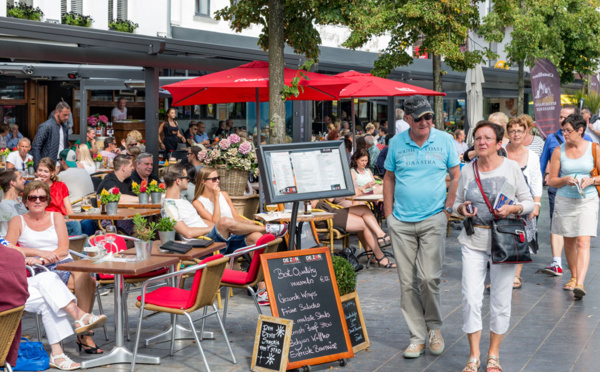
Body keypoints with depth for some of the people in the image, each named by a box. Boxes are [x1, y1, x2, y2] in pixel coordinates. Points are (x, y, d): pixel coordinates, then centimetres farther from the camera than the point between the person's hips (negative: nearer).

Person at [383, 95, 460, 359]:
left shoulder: (444, 141, 1)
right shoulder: (396, 143, 5)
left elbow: (456, 177, 7)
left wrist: (447, 209, -2)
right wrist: (388, 214, 6)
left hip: (433, 220, -2)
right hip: (401, 223, 2)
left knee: (429, 278, -9)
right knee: (408, 282, 4)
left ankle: (434, 327, 16)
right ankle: (417, 337, 14)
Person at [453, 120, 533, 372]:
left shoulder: (511, 167, -2)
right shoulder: (467, 170, 5)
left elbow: (529, 202, 2)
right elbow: (457, 202, 15)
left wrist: (512, 209, -17)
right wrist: (461, 208, -8)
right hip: (473, 240, 2)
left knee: (500, 299, 6)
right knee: (470, 298, -3)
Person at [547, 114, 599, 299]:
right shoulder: (559, 150, 2)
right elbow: (551, 180, 4)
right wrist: (566, 180, -15)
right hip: (564, 200, 3)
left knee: (583, 242, -13)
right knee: (569, 241, 12)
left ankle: (580, 284, -20)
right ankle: (573, 277, 30)